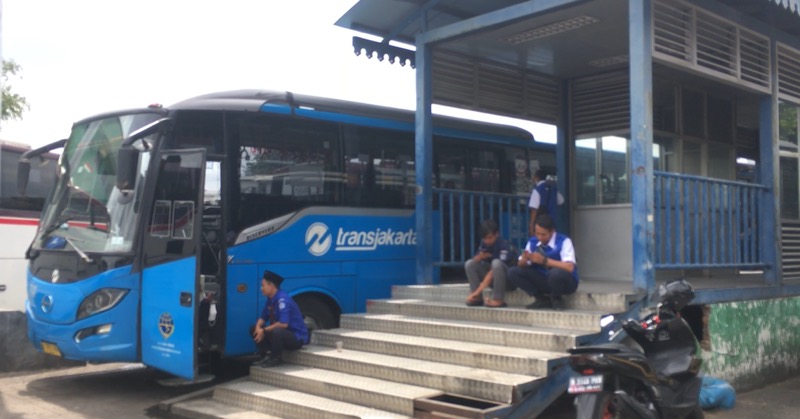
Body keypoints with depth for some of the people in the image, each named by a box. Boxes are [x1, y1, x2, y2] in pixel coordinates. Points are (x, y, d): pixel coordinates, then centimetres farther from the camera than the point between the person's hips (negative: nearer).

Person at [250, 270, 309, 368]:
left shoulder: (282, 299, -24)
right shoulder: (270, 299, 3)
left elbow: (283, 324, -31)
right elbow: (263, 318, 12)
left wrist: (264, 330, -20)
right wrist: (258, 328, -12)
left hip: (297, 337, -9)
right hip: (280, 334, 9)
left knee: (276, 332, -39)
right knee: (254, 329, 3)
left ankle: (275, 359, -15)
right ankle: (268, 355, -3)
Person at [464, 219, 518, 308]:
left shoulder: (504, 246, -25)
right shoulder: (484, 244, -3)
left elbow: (493, 271, -32)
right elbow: (474, 261, 2)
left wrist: (478, 290, -37)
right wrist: (480, 257, -23)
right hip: (495, 280, 7)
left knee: (496, 263, -36)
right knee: (469, 264, -7)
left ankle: (498, 299, -31)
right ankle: (478, 297, -11)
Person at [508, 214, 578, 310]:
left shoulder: (564, 241, -17)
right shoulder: (532, 242, -1)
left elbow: (569, 267, -30)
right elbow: (521, 266, -1)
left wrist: (545, 261, -34)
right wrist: (524, 259, -26)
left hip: (564, 282, -5)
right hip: (543, 280, 5)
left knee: (556, 272, -40)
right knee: (512, 272, -13)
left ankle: (556, 300, -7)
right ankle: (543, 299, -1)